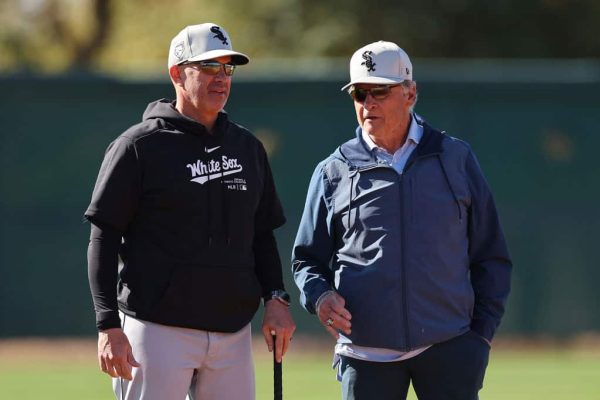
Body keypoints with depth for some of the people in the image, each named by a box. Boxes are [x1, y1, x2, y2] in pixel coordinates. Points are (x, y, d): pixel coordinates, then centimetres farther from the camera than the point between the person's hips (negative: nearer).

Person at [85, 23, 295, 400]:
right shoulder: (139, 146, -3)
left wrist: (277, 298, 4)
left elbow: (262, 234, 21)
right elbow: (104, 239, -5)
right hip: (158, 328, -5)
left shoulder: (247, 147, 14)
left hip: (232, 331, 6)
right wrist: (109, 326, -13)